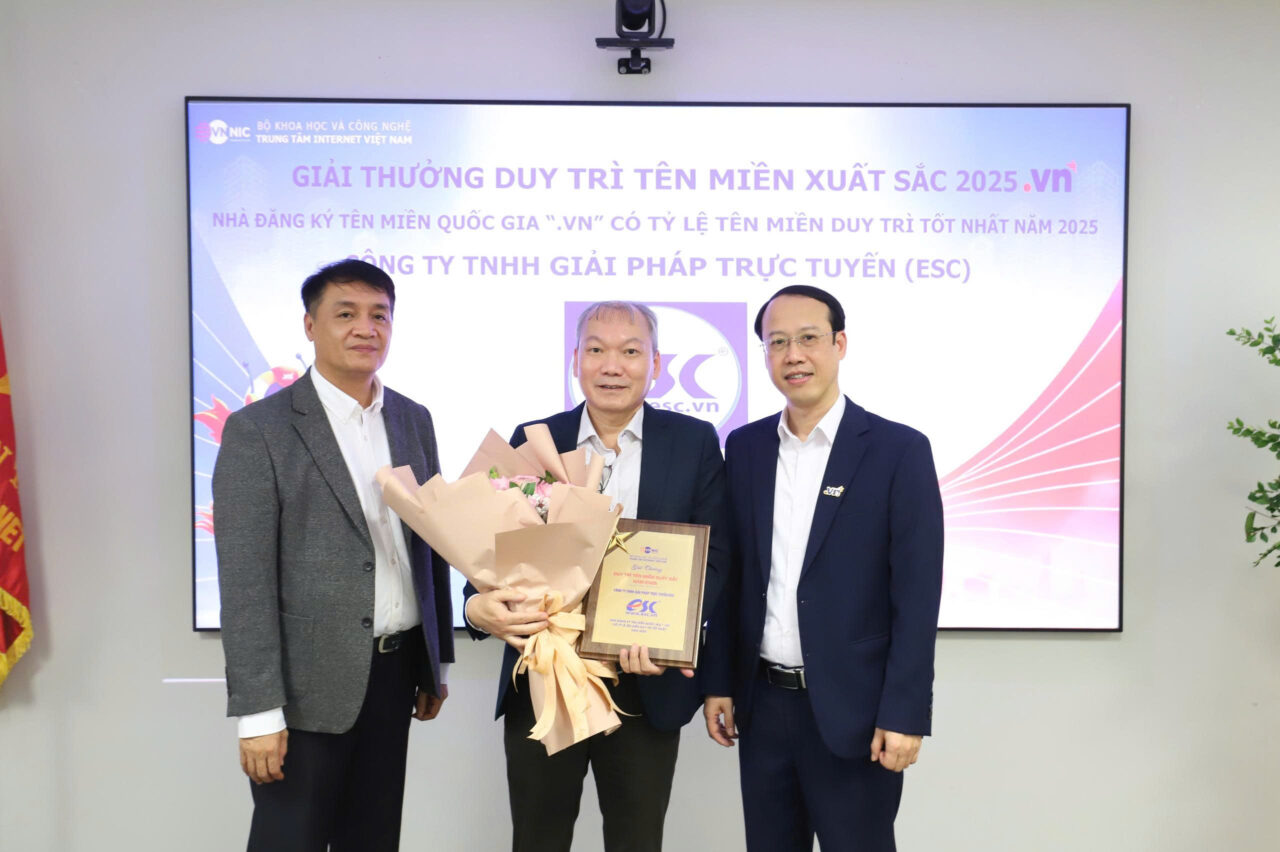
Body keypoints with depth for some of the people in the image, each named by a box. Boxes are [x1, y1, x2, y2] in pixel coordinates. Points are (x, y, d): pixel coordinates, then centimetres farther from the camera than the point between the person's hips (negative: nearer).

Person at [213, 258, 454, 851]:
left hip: (395, 669, 5)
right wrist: (258, 711, -15)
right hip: (309, 680, -5)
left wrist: (437, 663, 13)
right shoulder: (258, 430, -10)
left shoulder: (413, 420, 7)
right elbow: (245, 581, -13)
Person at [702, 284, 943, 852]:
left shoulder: (899, 450, -8)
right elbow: (732, 576, 8)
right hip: (761, 707, 4)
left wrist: (904, 716, -13)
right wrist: (718, 683, 7)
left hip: (852, 713, -4)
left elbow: (916, 596, -10)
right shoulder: (745, 447, 5)